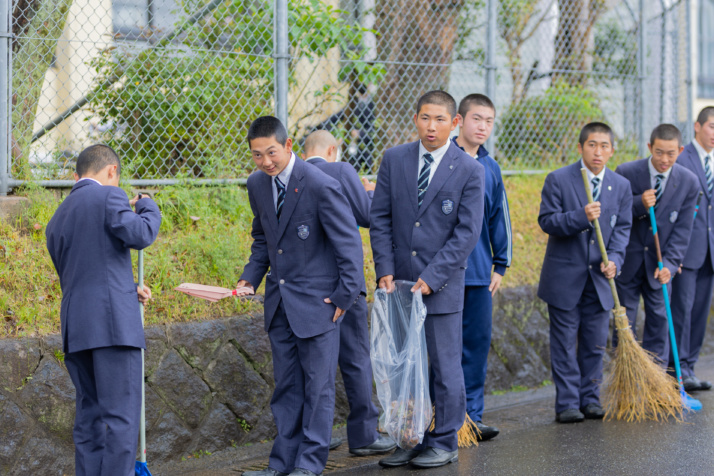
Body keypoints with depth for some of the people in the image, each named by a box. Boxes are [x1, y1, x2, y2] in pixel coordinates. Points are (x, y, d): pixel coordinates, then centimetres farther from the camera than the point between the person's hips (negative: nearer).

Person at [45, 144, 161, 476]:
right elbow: (139, 234, -15)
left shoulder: (57, 220, 22)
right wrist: (148, 206, 6)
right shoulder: (108, 196, -1)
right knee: (120, 417, -6)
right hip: (114, 323, -7)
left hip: (74, 330, 7)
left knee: (89, 417, 11)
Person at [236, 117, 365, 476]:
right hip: (279, 300, 6)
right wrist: (250, 278, 5)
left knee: (318, 384, 0)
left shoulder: (321, 186, -18)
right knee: (286, 385, 11)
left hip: (317, 298, -6)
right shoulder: (257, 184, 4)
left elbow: (349, 243, -12)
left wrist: (346, 295, -13)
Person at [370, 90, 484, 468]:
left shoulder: (469, 171, -5)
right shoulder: (394, 159, 4)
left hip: (441, 285, -3)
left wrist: (431, 278, -14)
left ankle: (444, 443, 13)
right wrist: (385, 271, -5)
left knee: (444, 366, 2)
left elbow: (467, 232, -9)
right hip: (398, 282, 3)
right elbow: (379, 218, 5)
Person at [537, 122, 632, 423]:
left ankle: (590, 399, 18)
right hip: (565, 277, -3)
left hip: (600, 278, 4)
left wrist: (614, 259, -11)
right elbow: (547, 221, -11)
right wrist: (581, 216, -26)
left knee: (595, 343, 8)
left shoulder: (621, 186, 5)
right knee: (565, 344, -1)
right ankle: (567, 403, 4)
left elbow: (623, 228, 6)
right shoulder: (558, 180, -6)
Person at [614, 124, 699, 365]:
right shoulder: (626, 173, -12)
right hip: (628, 259, -2)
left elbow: (682, 228, -5)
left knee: (659, 318, 3)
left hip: (658, 263, 2)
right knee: (624, 320, 4)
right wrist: (639, 204, -26)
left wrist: (670, 263, -16)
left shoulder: (689, 182, -6)